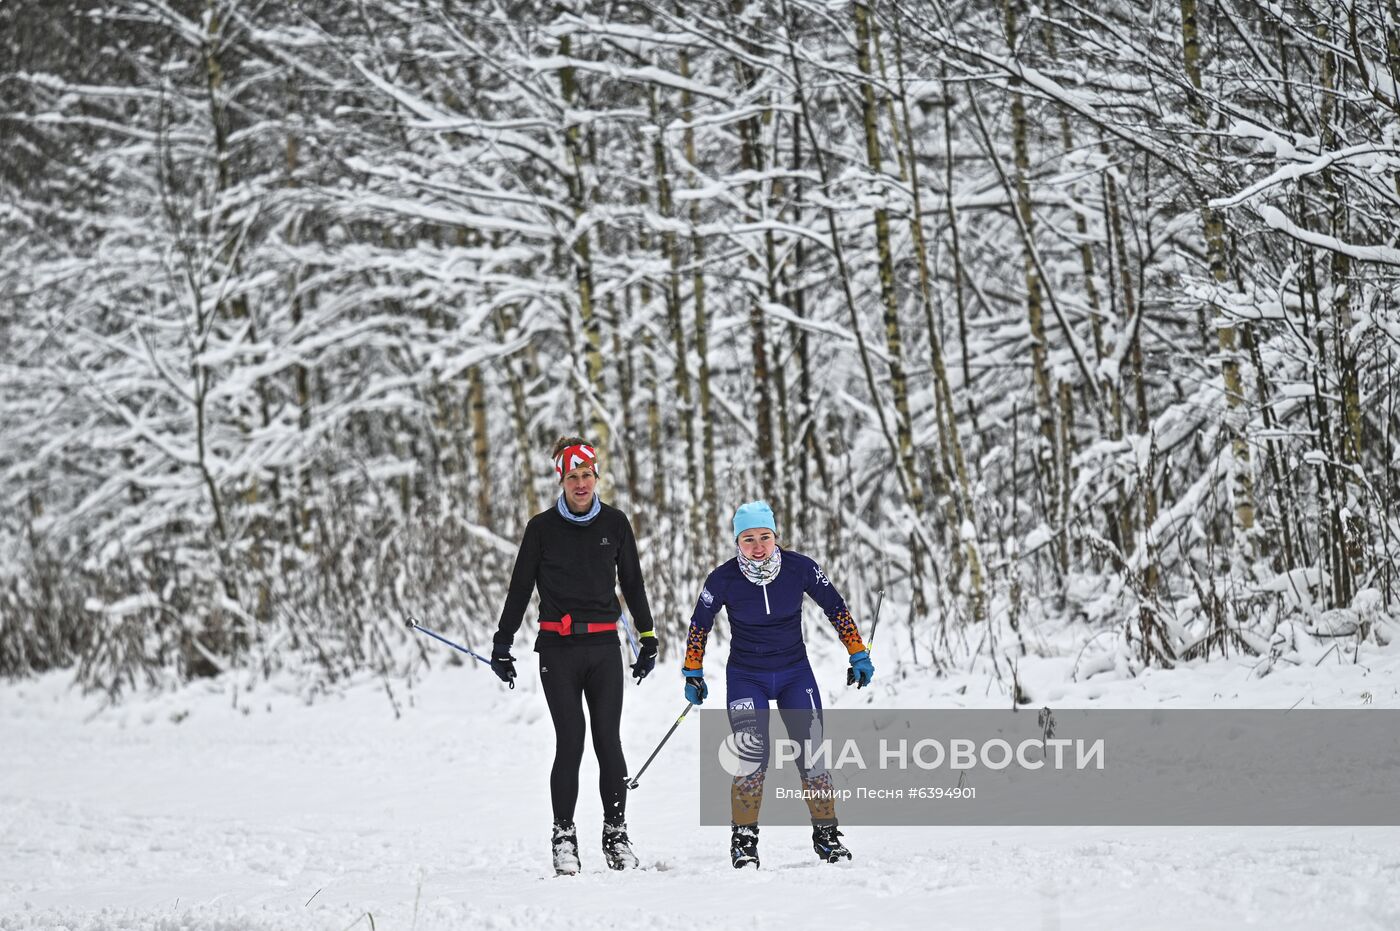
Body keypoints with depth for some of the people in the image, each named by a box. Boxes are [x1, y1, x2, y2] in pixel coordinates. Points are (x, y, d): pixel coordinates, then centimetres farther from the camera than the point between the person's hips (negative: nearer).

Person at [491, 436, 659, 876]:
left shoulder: (615, 523, 7)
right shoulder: (542, 527, 2)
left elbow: (632, 583, 16)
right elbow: (520, 587, 8)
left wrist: (648, 637, 15)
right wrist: (502, 642, 7)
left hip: (604, 646, 2)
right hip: (558, 649, -2)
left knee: (609, 742, -2)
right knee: (570, 743, -6)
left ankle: (616, 834, 7)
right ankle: (564, 836, 3)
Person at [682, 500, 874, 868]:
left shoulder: (800, 568, -14)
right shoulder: (723, 580, -16)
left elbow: (835, 607, 1)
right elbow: (699, 625, 1)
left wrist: (858, 655, 2)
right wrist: (693, 673, 5)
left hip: (795, 673, 1)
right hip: (745, 678, -1)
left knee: (812, 755, -7)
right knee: (752, 759, -15)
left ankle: (825, 831, 9)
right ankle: (744, 837, 1)